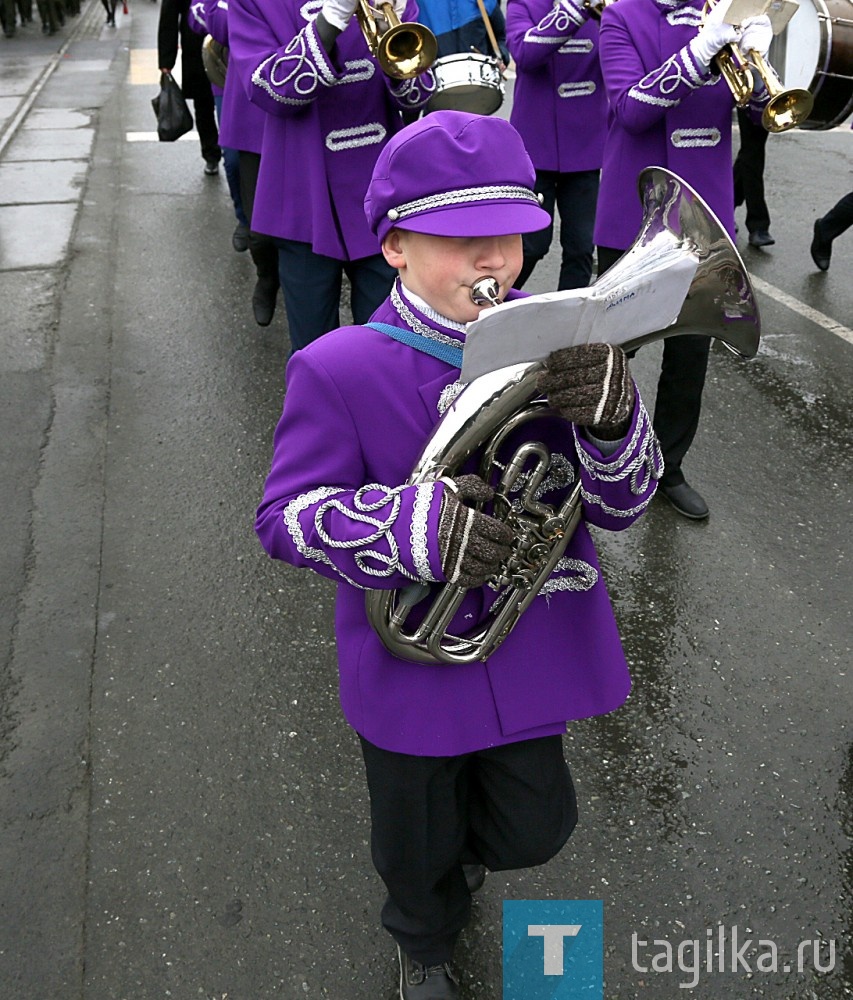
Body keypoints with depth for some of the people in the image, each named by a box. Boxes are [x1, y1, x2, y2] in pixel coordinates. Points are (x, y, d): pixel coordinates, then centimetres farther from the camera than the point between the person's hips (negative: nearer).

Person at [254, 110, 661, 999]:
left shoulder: (559, 349, -9)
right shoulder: (338, 370, -18)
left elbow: (622, 504, -9)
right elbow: (285, 517, -16)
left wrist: (609, 415, -33)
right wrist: (411, 529, -35)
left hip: (535, 649, 3)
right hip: (412, 661, -2)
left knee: (535, 832, 20)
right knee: (418, 848, 21)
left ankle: (461, 839, 59)